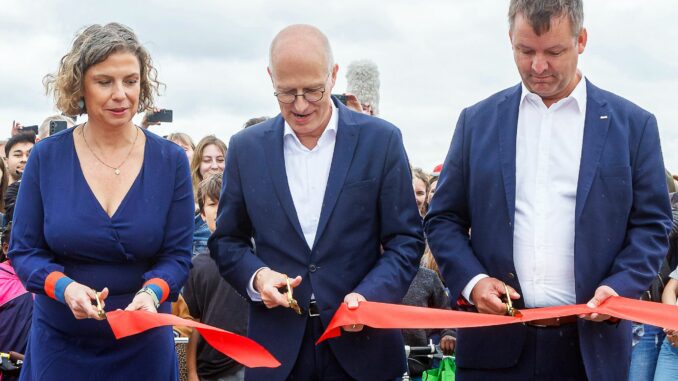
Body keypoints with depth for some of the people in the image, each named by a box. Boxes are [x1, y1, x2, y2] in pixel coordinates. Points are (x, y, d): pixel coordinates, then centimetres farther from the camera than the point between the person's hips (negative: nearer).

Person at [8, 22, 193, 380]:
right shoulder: (46, 157, -5)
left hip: (143, 345, 0)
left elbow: (177, 255, -3)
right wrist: (64, 287, -22)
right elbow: (23, 250, -2)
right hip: (60, 344, 0)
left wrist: (152, 293, -24)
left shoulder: (170, 161, -4)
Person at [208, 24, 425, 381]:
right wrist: (255, 276, -11)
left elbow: (406, 240, -2)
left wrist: (369, 295, -18)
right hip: (277, 347, 1)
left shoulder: (381, 140, -3)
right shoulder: (246, 147, 2)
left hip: (361, 345, -1)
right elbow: (227, 240, 9)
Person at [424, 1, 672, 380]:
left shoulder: (633, 124, 4)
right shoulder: (478, 121, 8)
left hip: (591, 344, -1)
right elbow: (444, 219, 9)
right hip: (496, 340, 1)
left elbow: (651, 225, 4)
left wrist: (621, 287, -13)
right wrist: (471, 279, -8)